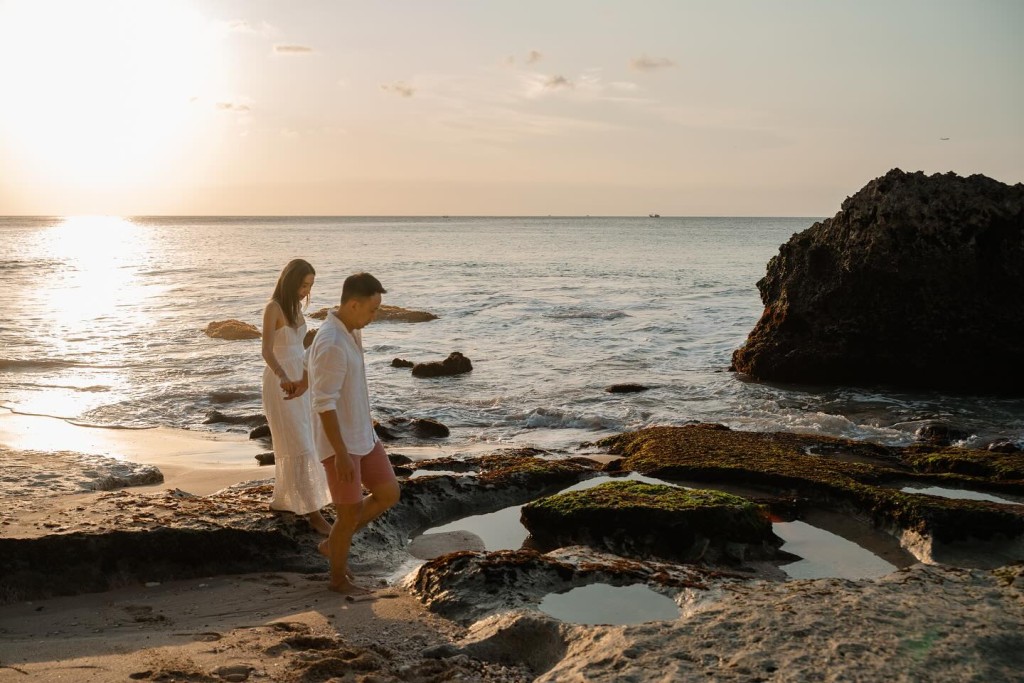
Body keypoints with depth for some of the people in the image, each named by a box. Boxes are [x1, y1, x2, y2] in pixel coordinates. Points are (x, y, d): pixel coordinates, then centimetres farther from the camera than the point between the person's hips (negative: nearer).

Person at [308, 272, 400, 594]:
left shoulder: (351, 332, 6)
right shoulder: (331, 344, -26)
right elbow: (324, 404, -26)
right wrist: (341, 453, -25)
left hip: (362, 436, 9)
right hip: (340, 443, -9)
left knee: (389, 493, 13)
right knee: (350, 512, 3)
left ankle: (334, 543, 27)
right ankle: (339, 578, 24)